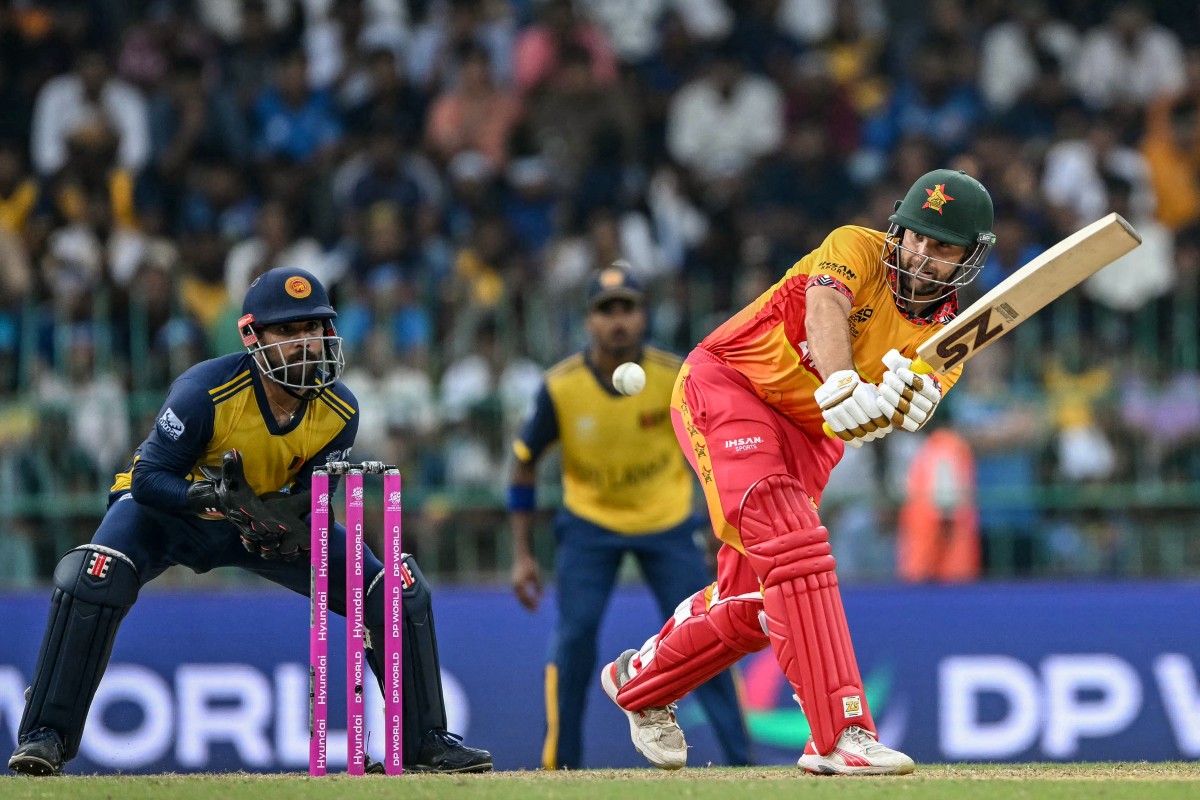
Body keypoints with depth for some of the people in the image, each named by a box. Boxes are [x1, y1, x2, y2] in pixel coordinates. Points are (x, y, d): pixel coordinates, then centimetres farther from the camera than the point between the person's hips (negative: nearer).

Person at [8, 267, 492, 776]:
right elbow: (148, 478, -27)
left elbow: (310, 498, -9)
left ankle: (425, 743, 9)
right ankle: (46, 736, -22)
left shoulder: (339, 411, -17)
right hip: (172, 505, -4)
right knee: (93, 580, -34)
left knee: (399, 591, -7)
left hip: (273, 513, 4)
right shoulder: (205, 390, -31)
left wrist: (291, 523, -33)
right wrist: (210, 497, -46)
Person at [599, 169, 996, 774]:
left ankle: (641, 680, 33)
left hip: (810, 437, 7)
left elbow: (887, 417, -20)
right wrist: (842, 386, -53)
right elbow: (825, 309, -34)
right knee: (796, 549, -26)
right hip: (726, 387, -7)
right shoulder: (858, 249, -12)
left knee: (753, 603, 4)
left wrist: (903, 402, -45)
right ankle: (839, 734, -31)